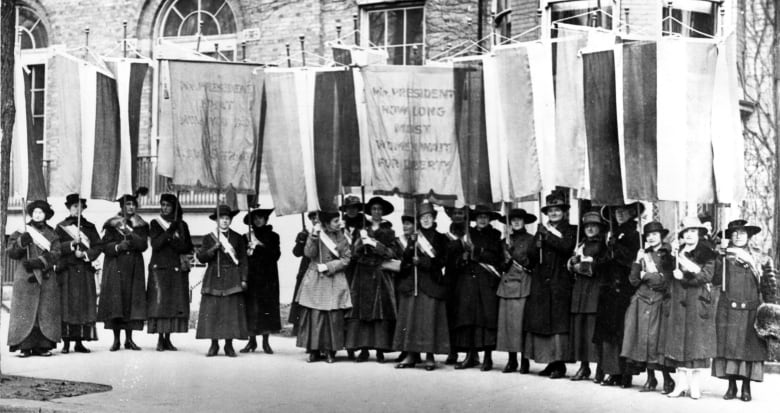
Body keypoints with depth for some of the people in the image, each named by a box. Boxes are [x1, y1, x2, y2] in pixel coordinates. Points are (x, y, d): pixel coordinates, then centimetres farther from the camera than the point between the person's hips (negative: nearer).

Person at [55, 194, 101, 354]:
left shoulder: (89, 227, 14)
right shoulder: (61, 227, 8)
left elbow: (98, 247, 7)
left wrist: (85, 254, -9)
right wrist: (72, 244, -16)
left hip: (85, 270, 2)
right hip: (67, 271, -2)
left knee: (85, 305, -2)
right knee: (67, 306, -7)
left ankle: (80, 342, 2)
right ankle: (66, 342, -4)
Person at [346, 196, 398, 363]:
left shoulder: (388, 231, 8)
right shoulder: (363, 230, 14)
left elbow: (391, 253, -4)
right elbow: (355, 254, 7)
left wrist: (374, 243, -10)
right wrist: (361, 242, -10)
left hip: (381, 275, -2)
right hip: (363, 275, 2)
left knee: (381, 311, -7)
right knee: (361, 311, -4)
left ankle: (380, 350, -5)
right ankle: (363, 349, -1)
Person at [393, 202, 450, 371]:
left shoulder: (440, 239, 6)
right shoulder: (414, 237, 14)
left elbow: (440, 262, -1)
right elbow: (405, 260, 4)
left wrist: (421, 261, -12)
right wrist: (411, 245, -12)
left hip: (431, 283, -3)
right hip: (412, 283, 3)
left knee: (430, 318, -6)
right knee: (410, 317, -1)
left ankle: (430, 356, -3)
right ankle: (411, 355, 4)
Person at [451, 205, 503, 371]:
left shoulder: (495, 235, 9)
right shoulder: (467, 234, 16)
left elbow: (498, 257, -4)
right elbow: (458, 256, 17)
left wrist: (476, 255, -10)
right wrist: (463, 258, -5)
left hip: (488, 281, -2)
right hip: (468, 280, 2)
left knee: (488, 316, -8)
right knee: (467, 314, -3)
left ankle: (488, 357, -4)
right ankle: (471, 355, 3)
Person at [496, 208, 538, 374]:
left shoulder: (530, 240, 4)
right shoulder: (506, 240, 17)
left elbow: (535, 261, 3)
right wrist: (506, 262, 1)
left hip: (523, 283, -4)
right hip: (507, 282, 4)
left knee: (522, 321, -8)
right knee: (507, 320, 1)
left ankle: (524, 360, -3)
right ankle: (512, 359, 8)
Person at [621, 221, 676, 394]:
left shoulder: (668, 255, 1)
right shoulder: (643, 255, 14)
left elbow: (666, 281, -8)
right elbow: (633, 280, 7)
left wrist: (647, 276, -4)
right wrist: (638, 262, -4)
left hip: (660, 303, -4)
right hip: (642, 302, 4)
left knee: (658, 339, -8)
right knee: (643, 339, 2)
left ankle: (668, 380, 1)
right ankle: (650, 379, 11)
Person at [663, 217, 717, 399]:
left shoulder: (707, 253, 0)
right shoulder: (677, 251, 10)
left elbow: (706, 276, -10)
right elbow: (670, 273, 1)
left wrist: (684, 277, -13)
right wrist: (674, 255, -11)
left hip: (698, 302, -3)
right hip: (679, 302, 3)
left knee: (697, 342, -3)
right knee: (679, 342, 2)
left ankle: (694, 384, 2)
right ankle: (681, 383, 7)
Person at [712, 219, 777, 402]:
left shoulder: (760, 260, 7)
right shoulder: (723, 258, 8)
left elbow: (769, 288, 7)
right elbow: (715, 280, -6)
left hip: (751, 311, 0)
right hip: (728, 310, 0)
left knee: (750, 347, -2)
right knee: (728, 346, -1)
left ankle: (746, 387, 6)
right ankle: (731, 386, 7)